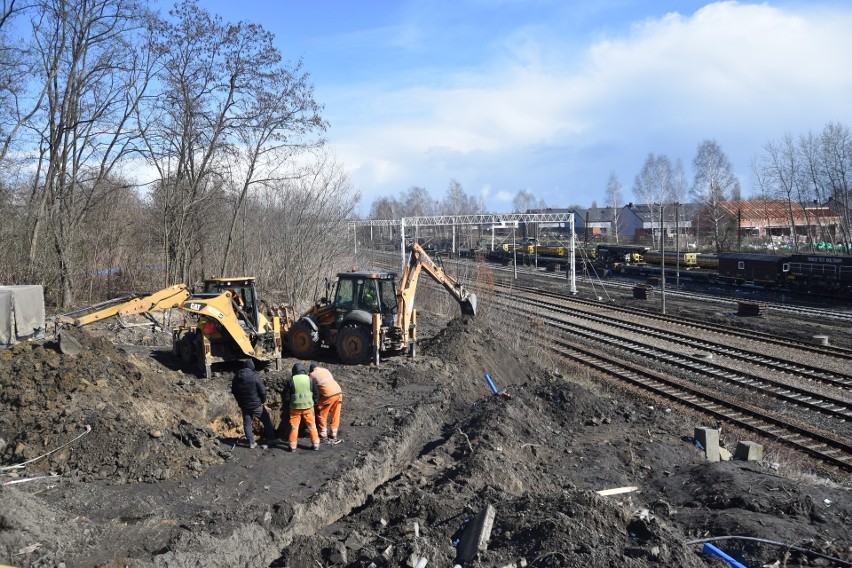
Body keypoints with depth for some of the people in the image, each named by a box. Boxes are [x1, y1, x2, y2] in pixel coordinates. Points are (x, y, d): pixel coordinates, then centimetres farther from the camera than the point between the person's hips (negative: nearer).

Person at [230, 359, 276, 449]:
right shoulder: (255, 376, -18)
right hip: (256, 404, -4)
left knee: (247, 423, 14)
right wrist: (263, 401, 3)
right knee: (267, 421, 13)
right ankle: (270, 439, 16)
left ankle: (251, 443, 14)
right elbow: (262, 390, -16)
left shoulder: (236, 377, 0)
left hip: (244, 405, 4)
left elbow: (234, 391, 11)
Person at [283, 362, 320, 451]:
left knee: (294, 427, 10)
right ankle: (316, 444, 15)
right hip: (308, 407, 1)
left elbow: (286, 396, -3)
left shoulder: (291, 381, -7)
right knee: (311, 426, 12)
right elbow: (316, 394, 4)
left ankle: (292, 446, 14)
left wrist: (285, 406, 11)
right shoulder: (309, 379, -1)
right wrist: (313, 402, 20)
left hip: (295, 407, -1)